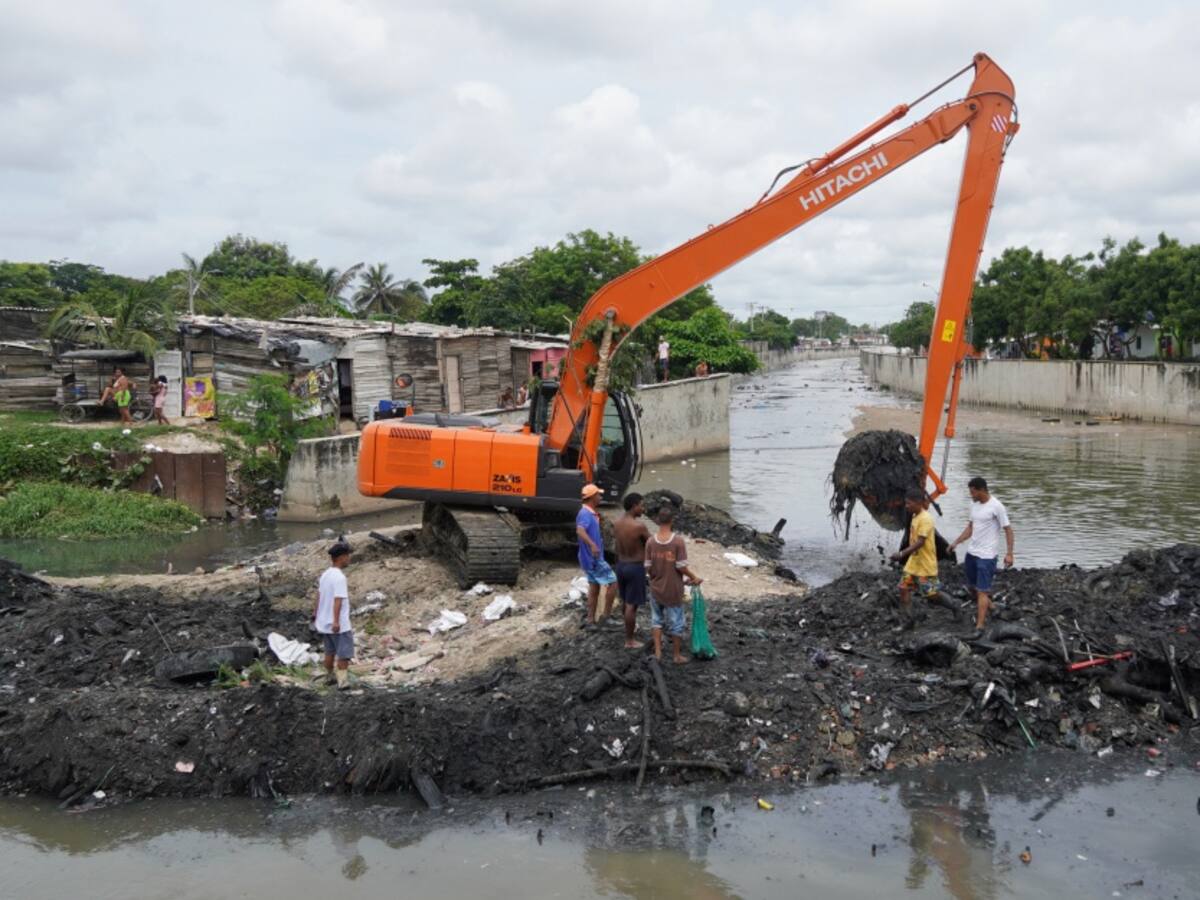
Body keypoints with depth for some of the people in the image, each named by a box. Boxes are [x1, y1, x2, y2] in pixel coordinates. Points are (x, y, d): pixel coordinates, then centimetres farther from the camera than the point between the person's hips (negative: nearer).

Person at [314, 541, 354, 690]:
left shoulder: (325, 575, 7)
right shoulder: (340, 577, -19)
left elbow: (319, 596, 13)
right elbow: (338, 600, -24)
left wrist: (316, 614, 23)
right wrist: (336, 621, -26)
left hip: (324, 622, 8)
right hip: (339, 624, -8)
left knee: (330, 651, 20)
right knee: (344, 653, 1)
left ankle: (329, 676, 31)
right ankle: (342, 680, -2)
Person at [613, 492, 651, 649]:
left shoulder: (616, 523, -1)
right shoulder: (639, 526, -23)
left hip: (621, 565, 7)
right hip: (636, 567, -7)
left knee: (624, 600, 25)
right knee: (632, 605, 2)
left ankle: (630, 626, 48)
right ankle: (629, 641, 10)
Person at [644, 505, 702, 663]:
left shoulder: (651, 541, -9)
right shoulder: (678, 541, -19)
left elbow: (648, 567, -3)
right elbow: (681, 566, -17)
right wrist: (694, 578, 0)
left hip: (656, 588, 3)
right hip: (673, 590, -3)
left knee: (657, 619, 21)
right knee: (675, 622, 11)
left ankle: (658, 651, 20)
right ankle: (677, 655, 22)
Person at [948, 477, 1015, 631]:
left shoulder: (996, 507, -15)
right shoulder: (974, 504, 8)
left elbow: (1008, 530, -12)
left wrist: (1009, 553, -18)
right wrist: (956, 542, 9)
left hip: (987, 555, -8)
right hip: (971, 552, 8)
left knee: (982, 590, -9)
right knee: (972, 586, 18)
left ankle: (979, 626, -8)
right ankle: (986, 605, 42)